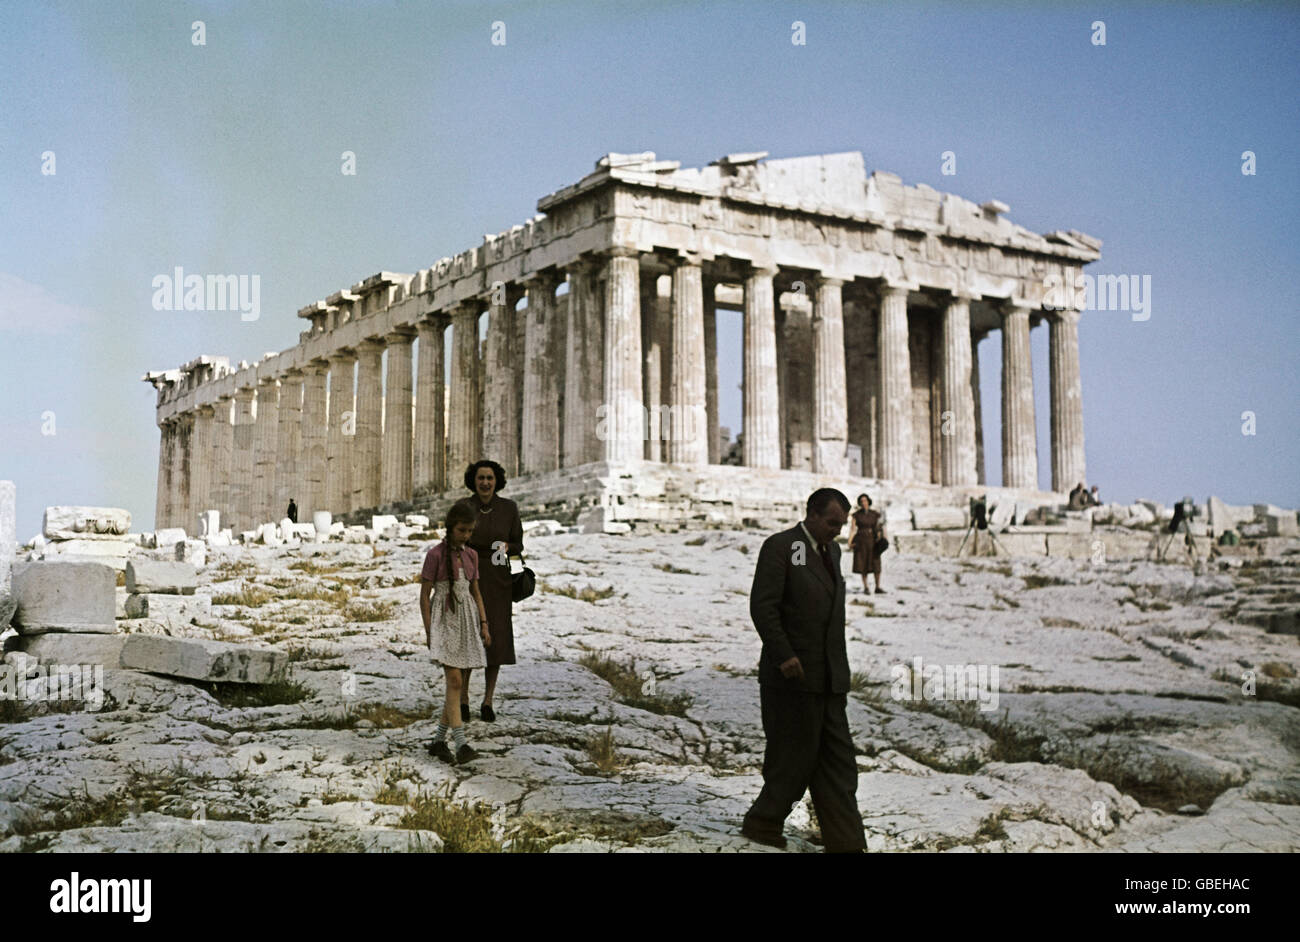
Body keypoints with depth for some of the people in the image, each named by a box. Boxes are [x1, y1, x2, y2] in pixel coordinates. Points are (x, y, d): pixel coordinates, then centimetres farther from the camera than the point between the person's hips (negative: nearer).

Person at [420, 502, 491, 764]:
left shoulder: (471, 556, 9)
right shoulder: (435, 554, -8)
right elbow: (425, 595, -6)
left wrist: (484, 624, 10)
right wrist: (429, 632, -9)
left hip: (467, 619, 6)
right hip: (444, 619, -6)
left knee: (457, 683, 6)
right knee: (454, 681, -14)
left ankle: (438, 740, 15)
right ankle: (461, 744, -16)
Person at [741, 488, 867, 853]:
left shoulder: (831, 550, 16)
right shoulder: (780, 546, -8)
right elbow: (762, 606, -15)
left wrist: (840, 668, 18)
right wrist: (784, 656, -22)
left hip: (829, 680, 8)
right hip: (793, 674, -8)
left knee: (839, 762, 5)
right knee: (795, 758, 0)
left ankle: (846, 843, 7)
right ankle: (762, 823, 18)